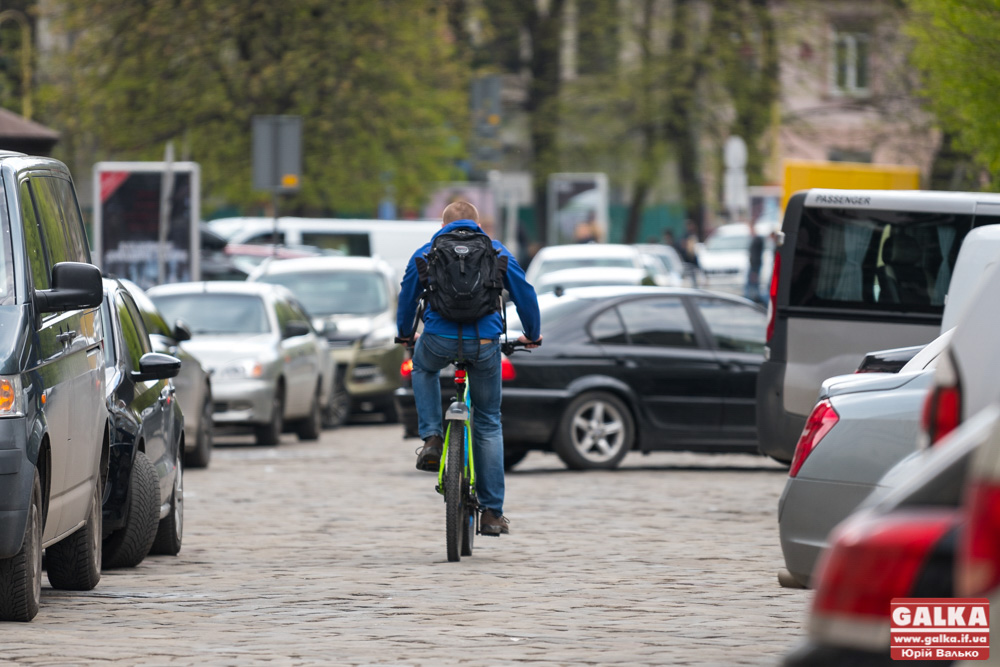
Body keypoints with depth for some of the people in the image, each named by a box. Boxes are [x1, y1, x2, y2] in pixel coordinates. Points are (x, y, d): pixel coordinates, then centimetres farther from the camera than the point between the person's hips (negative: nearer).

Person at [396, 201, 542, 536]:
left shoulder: (425, 253, 16)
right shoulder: (497, 251, 16)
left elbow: (407, 297, 22)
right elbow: (524, 293, 16)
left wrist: (406, 333, 41)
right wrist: (532, 335, 32)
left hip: (439, 341, 0)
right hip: (485, 343, 0)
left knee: (423, 368, 38)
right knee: (488, 424, 14)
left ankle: (432, 439, 17)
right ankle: (492, 513, 11)